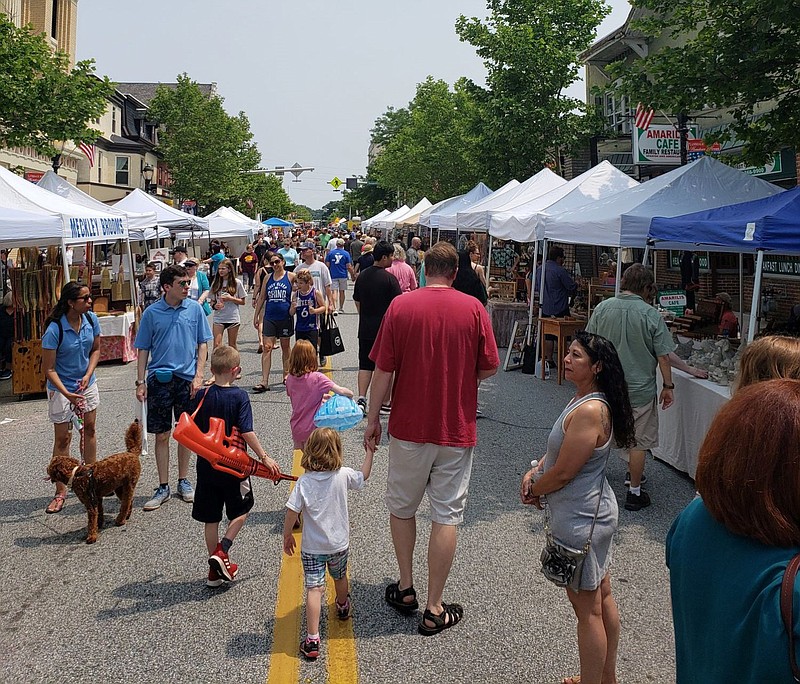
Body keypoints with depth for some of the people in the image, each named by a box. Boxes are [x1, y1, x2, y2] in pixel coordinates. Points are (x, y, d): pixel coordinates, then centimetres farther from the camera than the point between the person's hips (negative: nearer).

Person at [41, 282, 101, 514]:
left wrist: (88, 375, -9)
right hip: (61, 389, -5)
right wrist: (66, 393, -30)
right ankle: (60, 491, 11)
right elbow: (48, 368, -20)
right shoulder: (54, 330, -25)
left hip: (87, 384, 5)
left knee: (89, 429, 14)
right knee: (62, 438, 1)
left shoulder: (91, 320, -9)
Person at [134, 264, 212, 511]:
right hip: (159, 380, -1)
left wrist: (198, 375, -3)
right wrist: (140, 383, -3)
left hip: (187, 378, 1)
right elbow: (143, 350, 3)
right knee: (162, 435, 4)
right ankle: (163, 487, 15)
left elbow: (202, 344, 5)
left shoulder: (195, 308, 1)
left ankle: (183, 481, 26)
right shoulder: (152, 313, -2)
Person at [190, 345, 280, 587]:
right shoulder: (239, 396, -13)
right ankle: (222, 551, 1)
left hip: (206, 465, 4)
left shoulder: (201, 395, -2)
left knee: (210, 517, 12)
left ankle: (215, 570, 20)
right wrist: (264, 458, -10)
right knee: (241, 510, 18)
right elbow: (247, 433, -18)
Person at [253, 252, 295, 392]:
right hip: (269, 318, 2)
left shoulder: (291, 277, -1)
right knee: (267, 348, -5)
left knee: (285, 347, 11)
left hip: (285, 317, -2)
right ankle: (264, 382, -8)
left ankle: (286, 375, 28)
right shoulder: (268, 278, 8)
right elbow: (262, 298, 13)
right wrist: (256, 315, 11)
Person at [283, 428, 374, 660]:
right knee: (340, 578, 27)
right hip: (339, 544, 3)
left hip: (312, 547, -2)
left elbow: (291, 513, -15)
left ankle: (312, 640, -9)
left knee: (314, 589, -3)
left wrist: (287, 537, 1)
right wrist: (369, 451, 20)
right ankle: (343, 608, 55)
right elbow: (363, 476, 9)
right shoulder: (343, 475, -12)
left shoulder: (304, 482, -17)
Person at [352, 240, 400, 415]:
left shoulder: (362, 276, 6)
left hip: (365, 329, 5)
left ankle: (361, 398, -3)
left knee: (365, 365, 11)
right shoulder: (389, 278, -14)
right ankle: (385, 403, 14)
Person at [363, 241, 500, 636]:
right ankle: (434, 610, 12)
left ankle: (406, 589, 29)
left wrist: (373, 419, 5)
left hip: (408, 428, 0)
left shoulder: (400, 306, -7)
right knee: (446, 516, 7)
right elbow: (489, 369, -1)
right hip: (457, 428, 0)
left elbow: (382, 370, -6)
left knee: (401, 507, 20)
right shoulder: (474, 309, -6)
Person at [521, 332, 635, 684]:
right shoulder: (582, 399, 4)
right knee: (602, 597, 22)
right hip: (597, 509, 11)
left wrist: (533, 492, -6)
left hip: (580, 520, -11)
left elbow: (563, 472, -23)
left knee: (587, 610, 4)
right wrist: (535, 471, -1)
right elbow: (559, 448, 15)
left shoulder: (589, 411, -27)